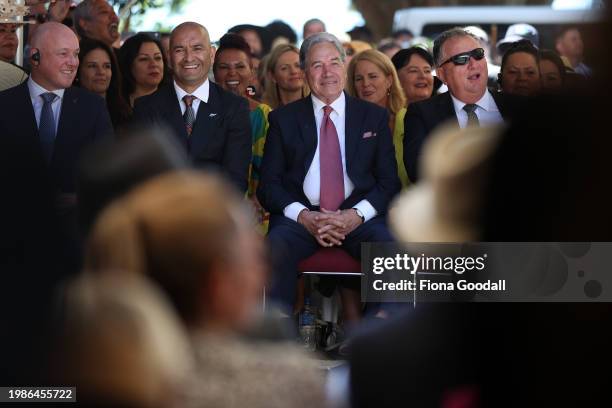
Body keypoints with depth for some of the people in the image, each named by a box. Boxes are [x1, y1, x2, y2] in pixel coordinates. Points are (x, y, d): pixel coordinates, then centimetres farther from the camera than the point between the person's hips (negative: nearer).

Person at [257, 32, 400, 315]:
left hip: (358, 218, 0)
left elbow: (389, 182, 9)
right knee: (274, 252, -34)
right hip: (300, 217, 0)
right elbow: (268, 184, 8)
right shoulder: (283, 119, 14)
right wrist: (303, 216, -12)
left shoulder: (374, 117, 15)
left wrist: (357, 215, -11)